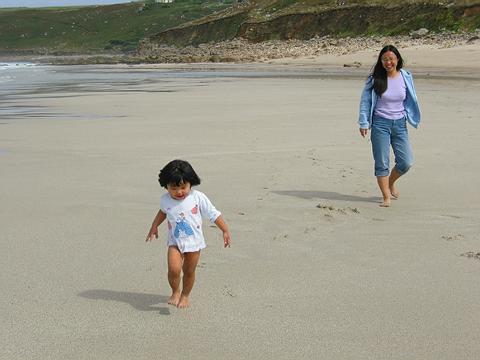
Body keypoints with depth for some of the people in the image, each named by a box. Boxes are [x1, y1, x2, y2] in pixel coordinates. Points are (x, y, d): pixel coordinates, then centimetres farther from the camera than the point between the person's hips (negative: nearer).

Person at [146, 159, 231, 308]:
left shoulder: (198, 198, -14)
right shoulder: (165, 200, -6)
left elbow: (214, 214, -6)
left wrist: (225, 231, -7)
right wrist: (154, 227, 24)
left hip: (194, 242, 0)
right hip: (175, 243, 1)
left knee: (189, 272, 10)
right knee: (174, 269, -18)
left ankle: (185, 295, 35)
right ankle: (175, 292, 10)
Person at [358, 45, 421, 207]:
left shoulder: (406, 77, 3)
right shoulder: (375, 79, -5)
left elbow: (411, 100, 14)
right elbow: (365, 101, 0)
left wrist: (413, 119, 10)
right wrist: (364, 123, -4)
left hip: (400, 123, 3)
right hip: (380, 123, -3)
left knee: (406, 162, 2)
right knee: (382, 163, -1)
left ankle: (391, 182, 32)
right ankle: (386, 196, 12)